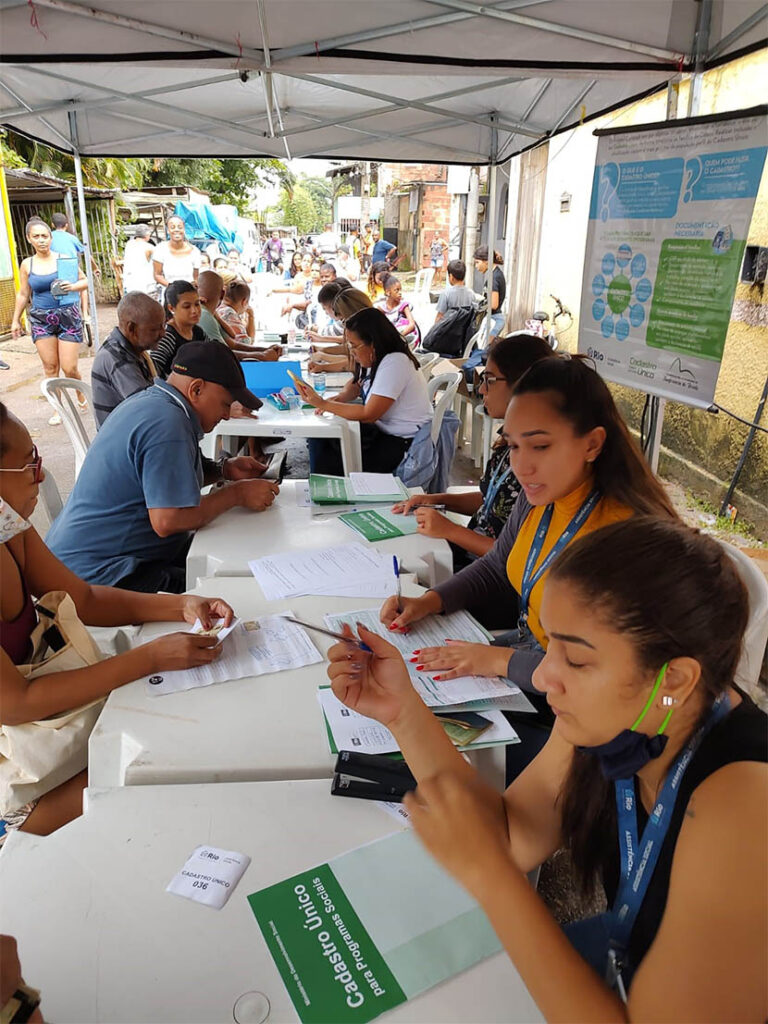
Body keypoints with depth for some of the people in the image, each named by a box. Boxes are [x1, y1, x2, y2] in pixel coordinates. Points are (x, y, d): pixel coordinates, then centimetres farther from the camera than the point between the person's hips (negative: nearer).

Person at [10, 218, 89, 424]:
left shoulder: (64, 258, -1)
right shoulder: (26, 264, 5)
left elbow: (85, 280, 6)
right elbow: (23, 294, 14)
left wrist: (73, 286, -15)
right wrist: (16, 320, 16)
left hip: (68, 316, -2)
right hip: (40, 319, 2)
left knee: (69, 368, -5)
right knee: (50, 367, 2)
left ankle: (80, 394, 27)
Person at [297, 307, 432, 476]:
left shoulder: (394, 363, -24)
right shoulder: (379, 359, 4)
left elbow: (368, 415, -25)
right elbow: (357, 385, 20)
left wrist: (323, 404, -20)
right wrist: (337, 399, -3)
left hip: (404, 444, -9)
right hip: (382, 429, 9)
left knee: (327, 462, -13)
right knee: (319, 438, -1)